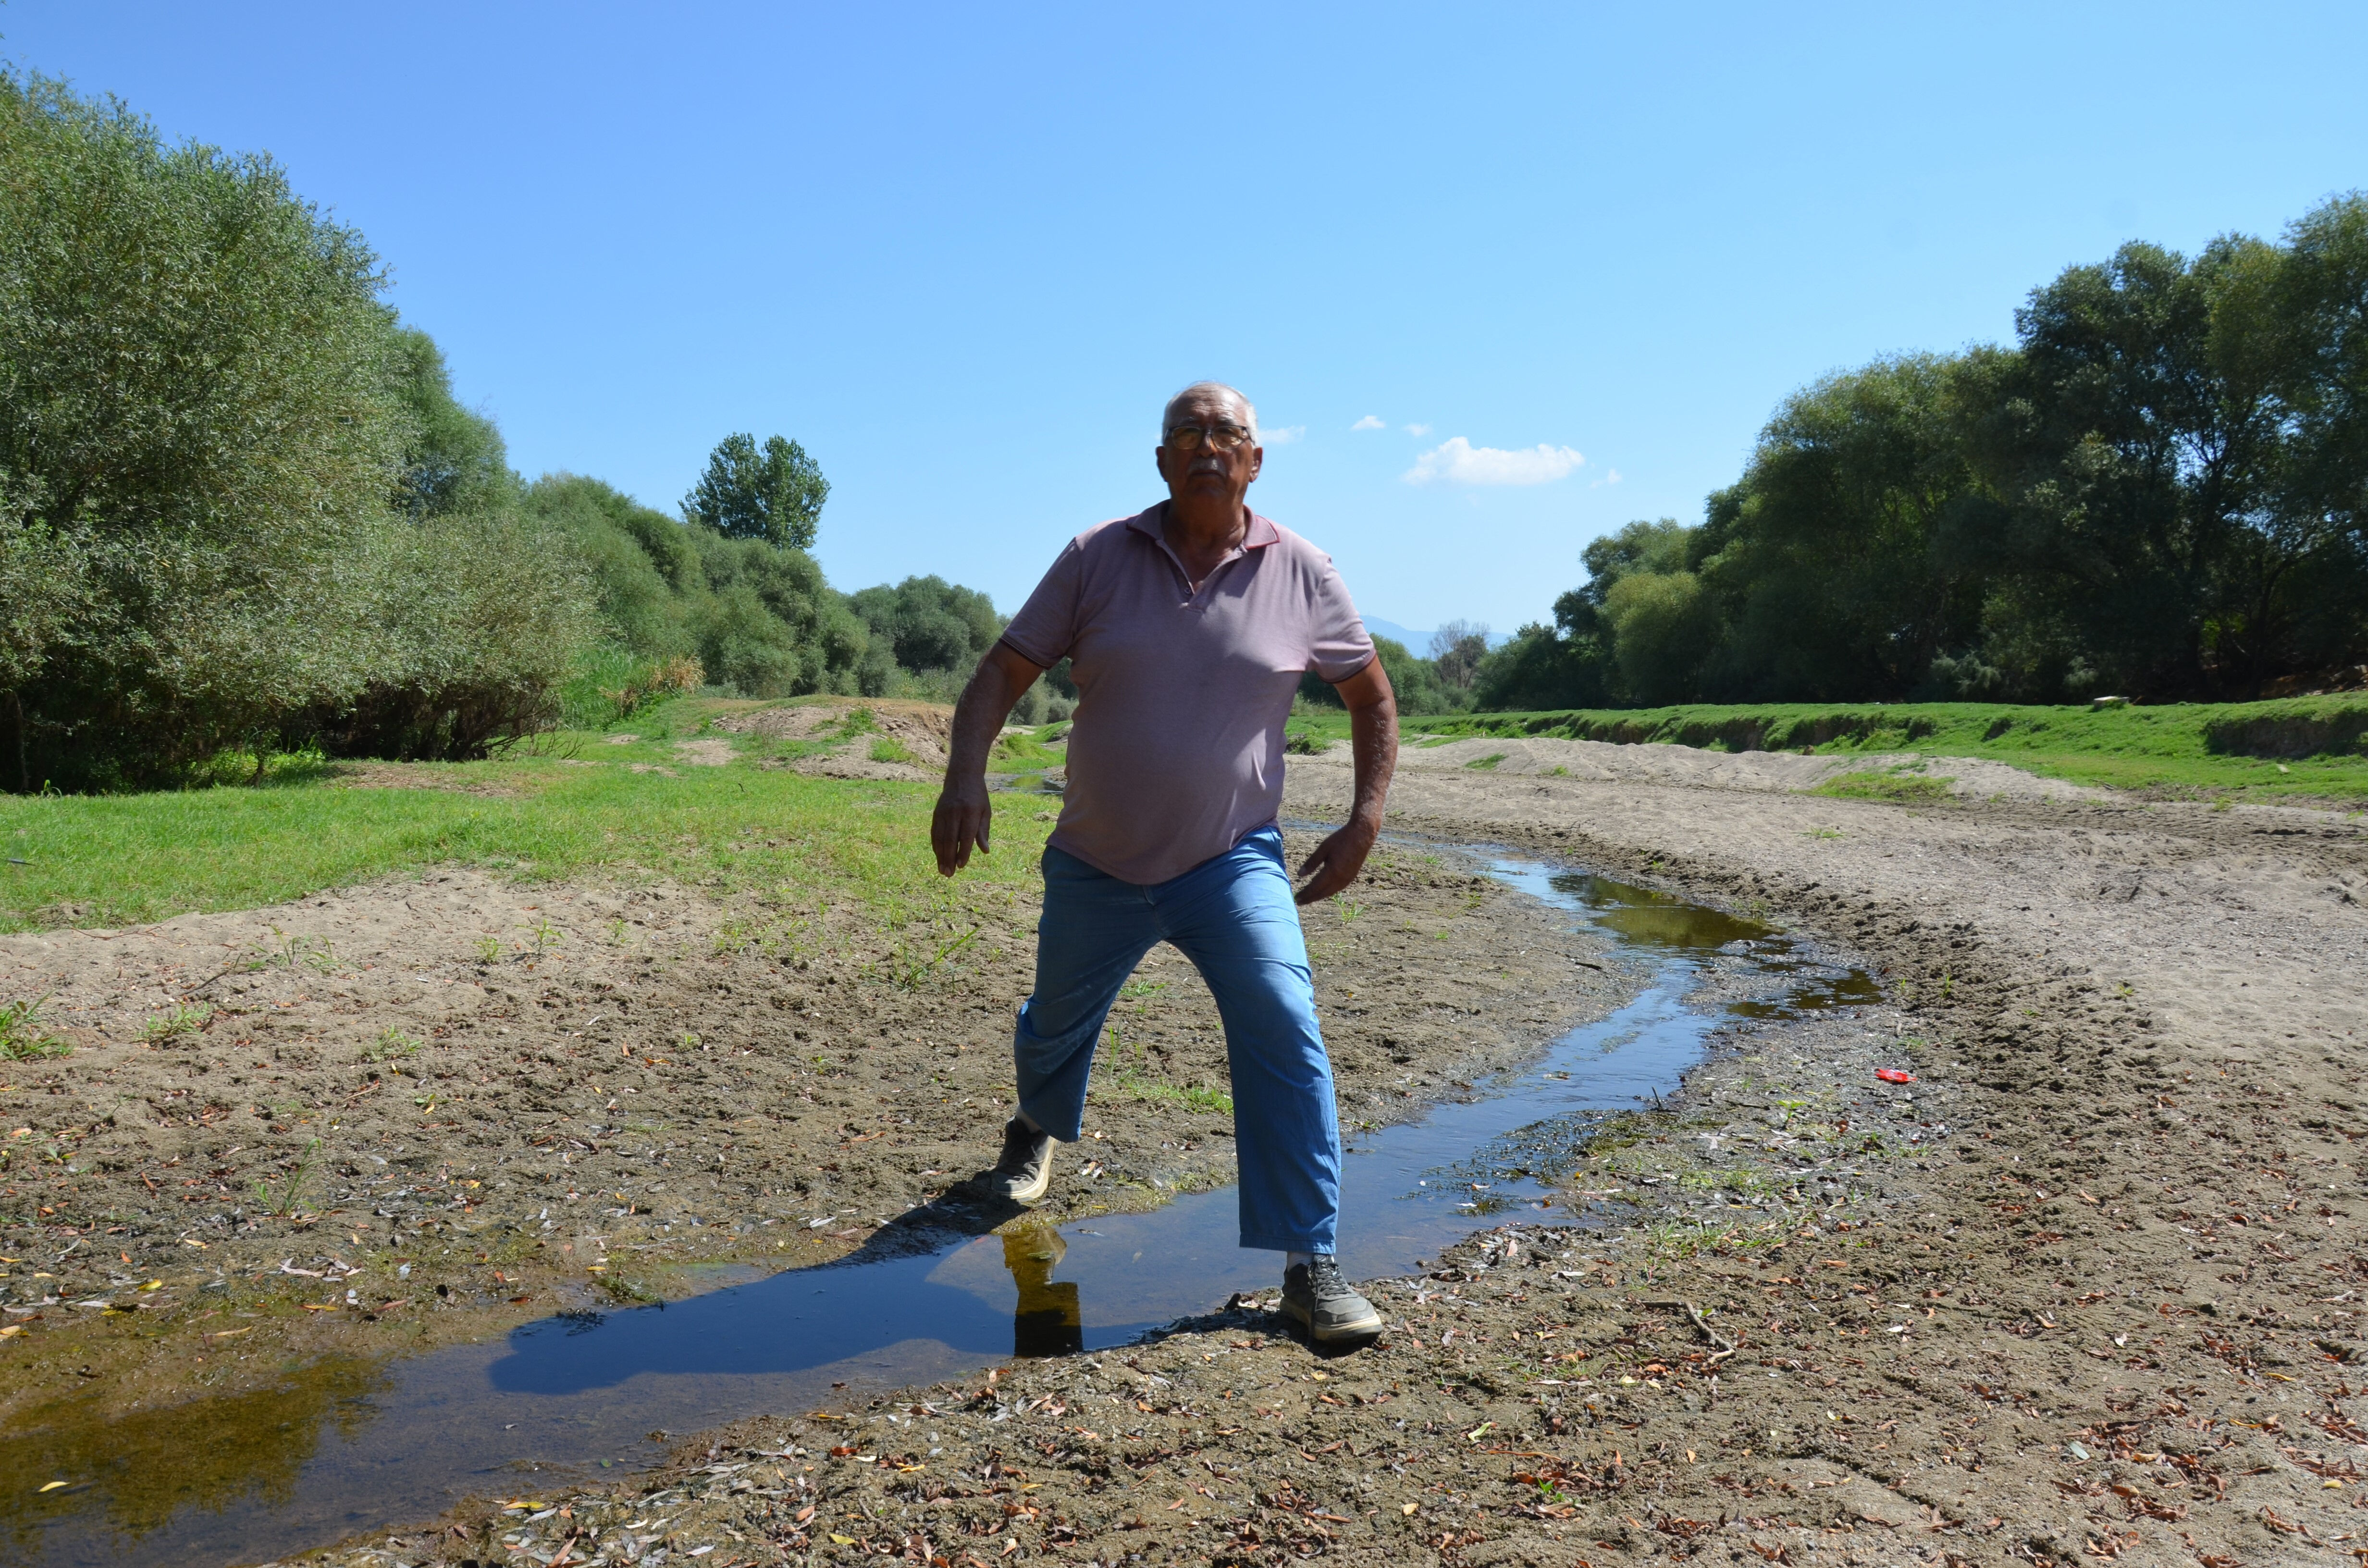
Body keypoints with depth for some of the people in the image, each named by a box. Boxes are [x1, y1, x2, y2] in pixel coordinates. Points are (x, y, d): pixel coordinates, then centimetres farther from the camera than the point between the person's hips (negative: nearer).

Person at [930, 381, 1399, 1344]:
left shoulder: (1300, 573, -4)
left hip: (1233, 864, -1)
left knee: (1284, 1031, -21)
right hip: (1095, 867, 2)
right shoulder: (1098, 558, -5)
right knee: (1056, 1028, 22)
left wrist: (1365, 822, -2)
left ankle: (1309, 1266, -10)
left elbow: (1372, 696, 8)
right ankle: (1037, 1131, 58)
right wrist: (965, 777, -22)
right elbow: (1003, 673, -4)